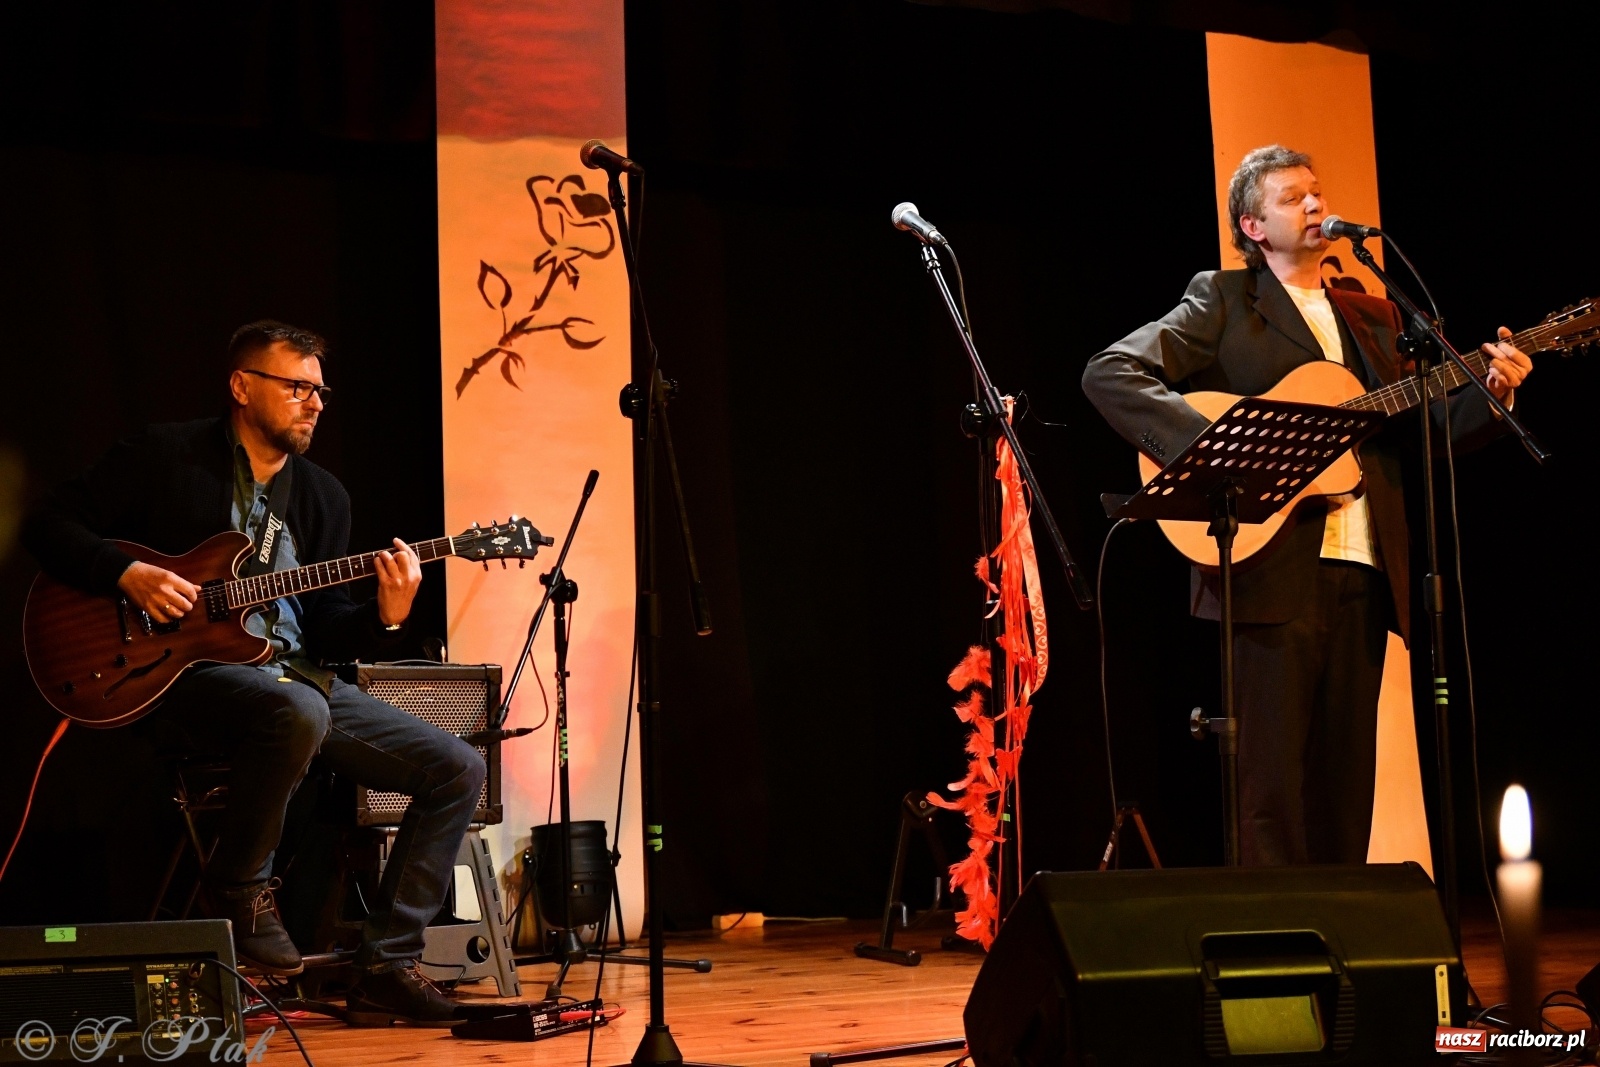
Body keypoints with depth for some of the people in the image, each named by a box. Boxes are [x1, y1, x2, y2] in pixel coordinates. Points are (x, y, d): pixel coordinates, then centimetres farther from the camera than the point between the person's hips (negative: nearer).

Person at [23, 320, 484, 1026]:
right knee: (300, 711, -41)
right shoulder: (168, 456, 0)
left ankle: (385, 968, -4)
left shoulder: (323, 496, 15)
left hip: (293, 672, 6)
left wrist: (385, 619, -10)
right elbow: (50, 524, 0)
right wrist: (129, 574, -15)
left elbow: (323, 627, 11)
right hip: (188, 669, -6)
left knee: (456, 770, -7)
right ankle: (236, 889, -15)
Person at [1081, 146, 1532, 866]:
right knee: (1271, 778, -6)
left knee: (1345, 780, 8)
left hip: (1362, 572, 6)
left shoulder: (1372, 316, 21)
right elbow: (1109, 373, -8)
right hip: (1273, 570, -5)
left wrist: (1491, 394, 0)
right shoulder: (1222, 301, 4)